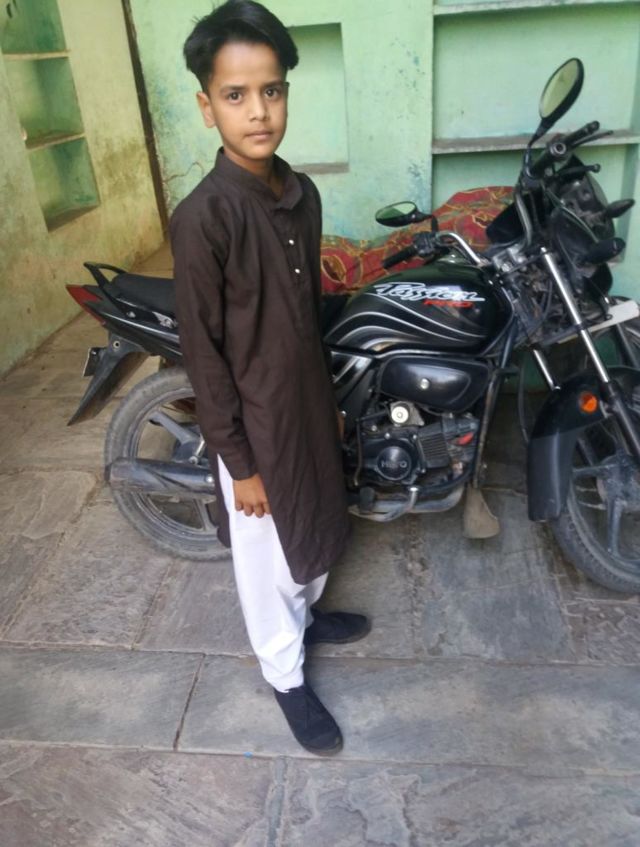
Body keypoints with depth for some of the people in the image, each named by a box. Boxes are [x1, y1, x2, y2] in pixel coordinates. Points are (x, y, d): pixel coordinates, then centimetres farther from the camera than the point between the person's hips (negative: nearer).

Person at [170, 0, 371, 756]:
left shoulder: (302, 193, 0)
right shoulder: (202, 217, -22)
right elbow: (202, 352, -19)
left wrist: (330, 399, 14)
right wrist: (239, 462, -15)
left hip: (310, 404, 7)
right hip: (254, 423, -6)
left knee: (316, 526, 25)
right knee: (267, 558, 13)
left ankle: (307, 616, 53)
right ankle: (286, 677, 37)